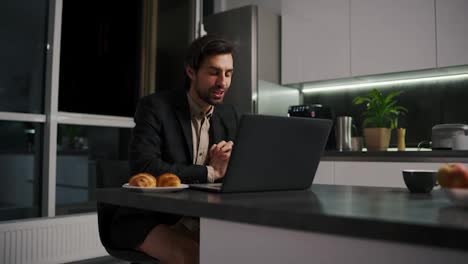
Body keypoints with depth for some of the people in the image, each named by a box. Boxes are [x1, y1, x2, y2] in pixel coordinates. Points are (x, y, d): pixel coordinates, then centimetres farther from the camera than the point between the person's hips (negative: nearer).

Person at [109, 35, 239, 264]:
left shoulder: (228, 114, 6)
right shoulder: (154, 107, -11)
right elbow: (143, 167, -25)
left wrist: (228, 162, -15)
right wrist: (210, 172, -19)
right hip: (146, 219, -5)